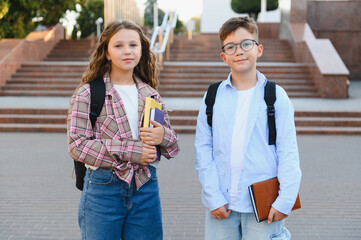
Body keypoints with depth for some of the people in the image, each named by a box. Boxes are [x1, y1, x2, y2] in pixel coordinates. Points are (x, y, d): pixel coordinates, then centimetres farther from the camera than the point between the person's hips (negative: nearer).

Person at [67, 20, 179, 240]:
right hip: (103, 189, -3)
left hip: (146, 188, 4)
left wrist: (163, 136, -12)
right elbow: (77, 145, -11)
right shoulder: (88, 94, -2)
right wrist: (130, 151, -17)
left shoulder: (151, 95, 10)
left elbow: (174, 147, 13)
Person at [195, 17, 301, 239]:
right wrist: (213, 197, -4)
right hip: (222, 204, 2)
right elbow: (203, 150, 3)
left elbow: (288, 153, -1)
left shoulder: (276, 96, 0)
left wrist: (285, 200, -7)